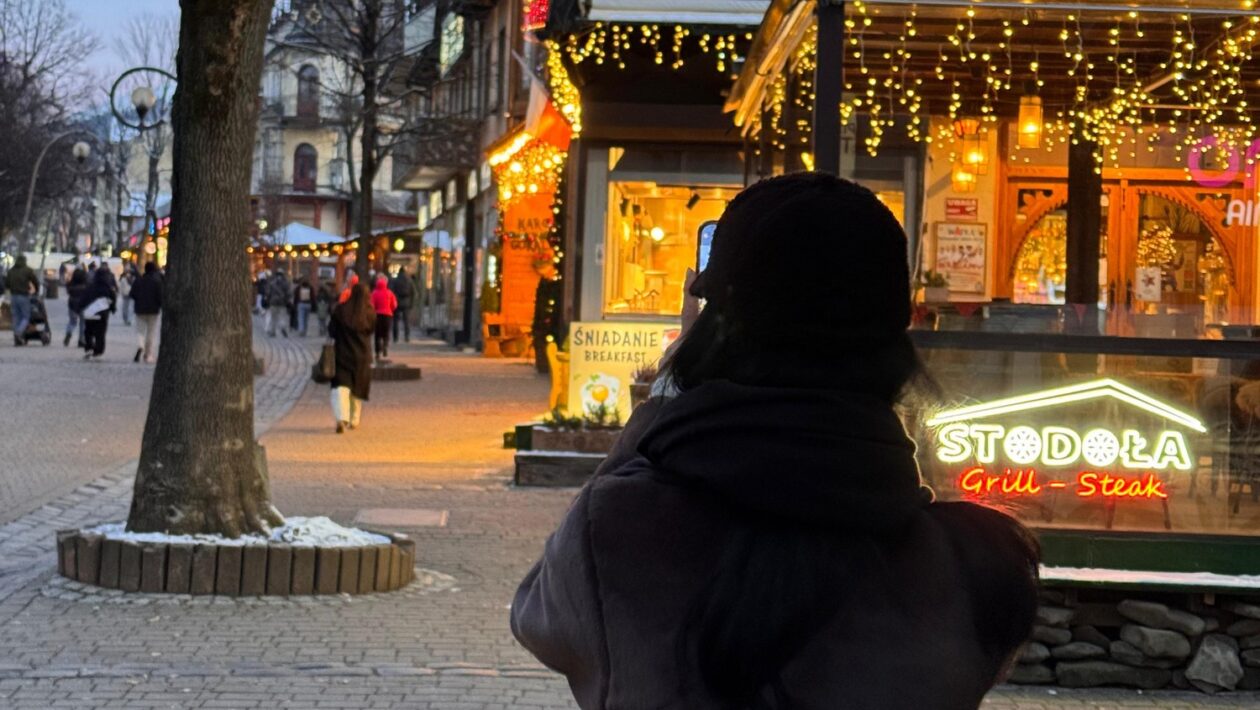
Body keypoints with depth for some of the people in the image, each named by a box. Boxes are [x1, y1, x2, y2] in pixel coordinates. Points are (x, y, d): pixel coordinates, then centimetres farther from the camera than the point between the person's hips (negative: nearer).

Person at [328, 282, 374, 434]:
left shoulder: (340, 310, -9)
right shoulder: (370, 313, -7)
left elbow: (331, 330, -3)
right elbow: (371, 330, 7)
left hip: (343, 352, -2)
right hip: (362, 355, 2)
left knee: (341, 387, -4)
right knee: (357, 387, 17)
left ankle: (341, 418, -25)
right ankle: (354, 420, 24)